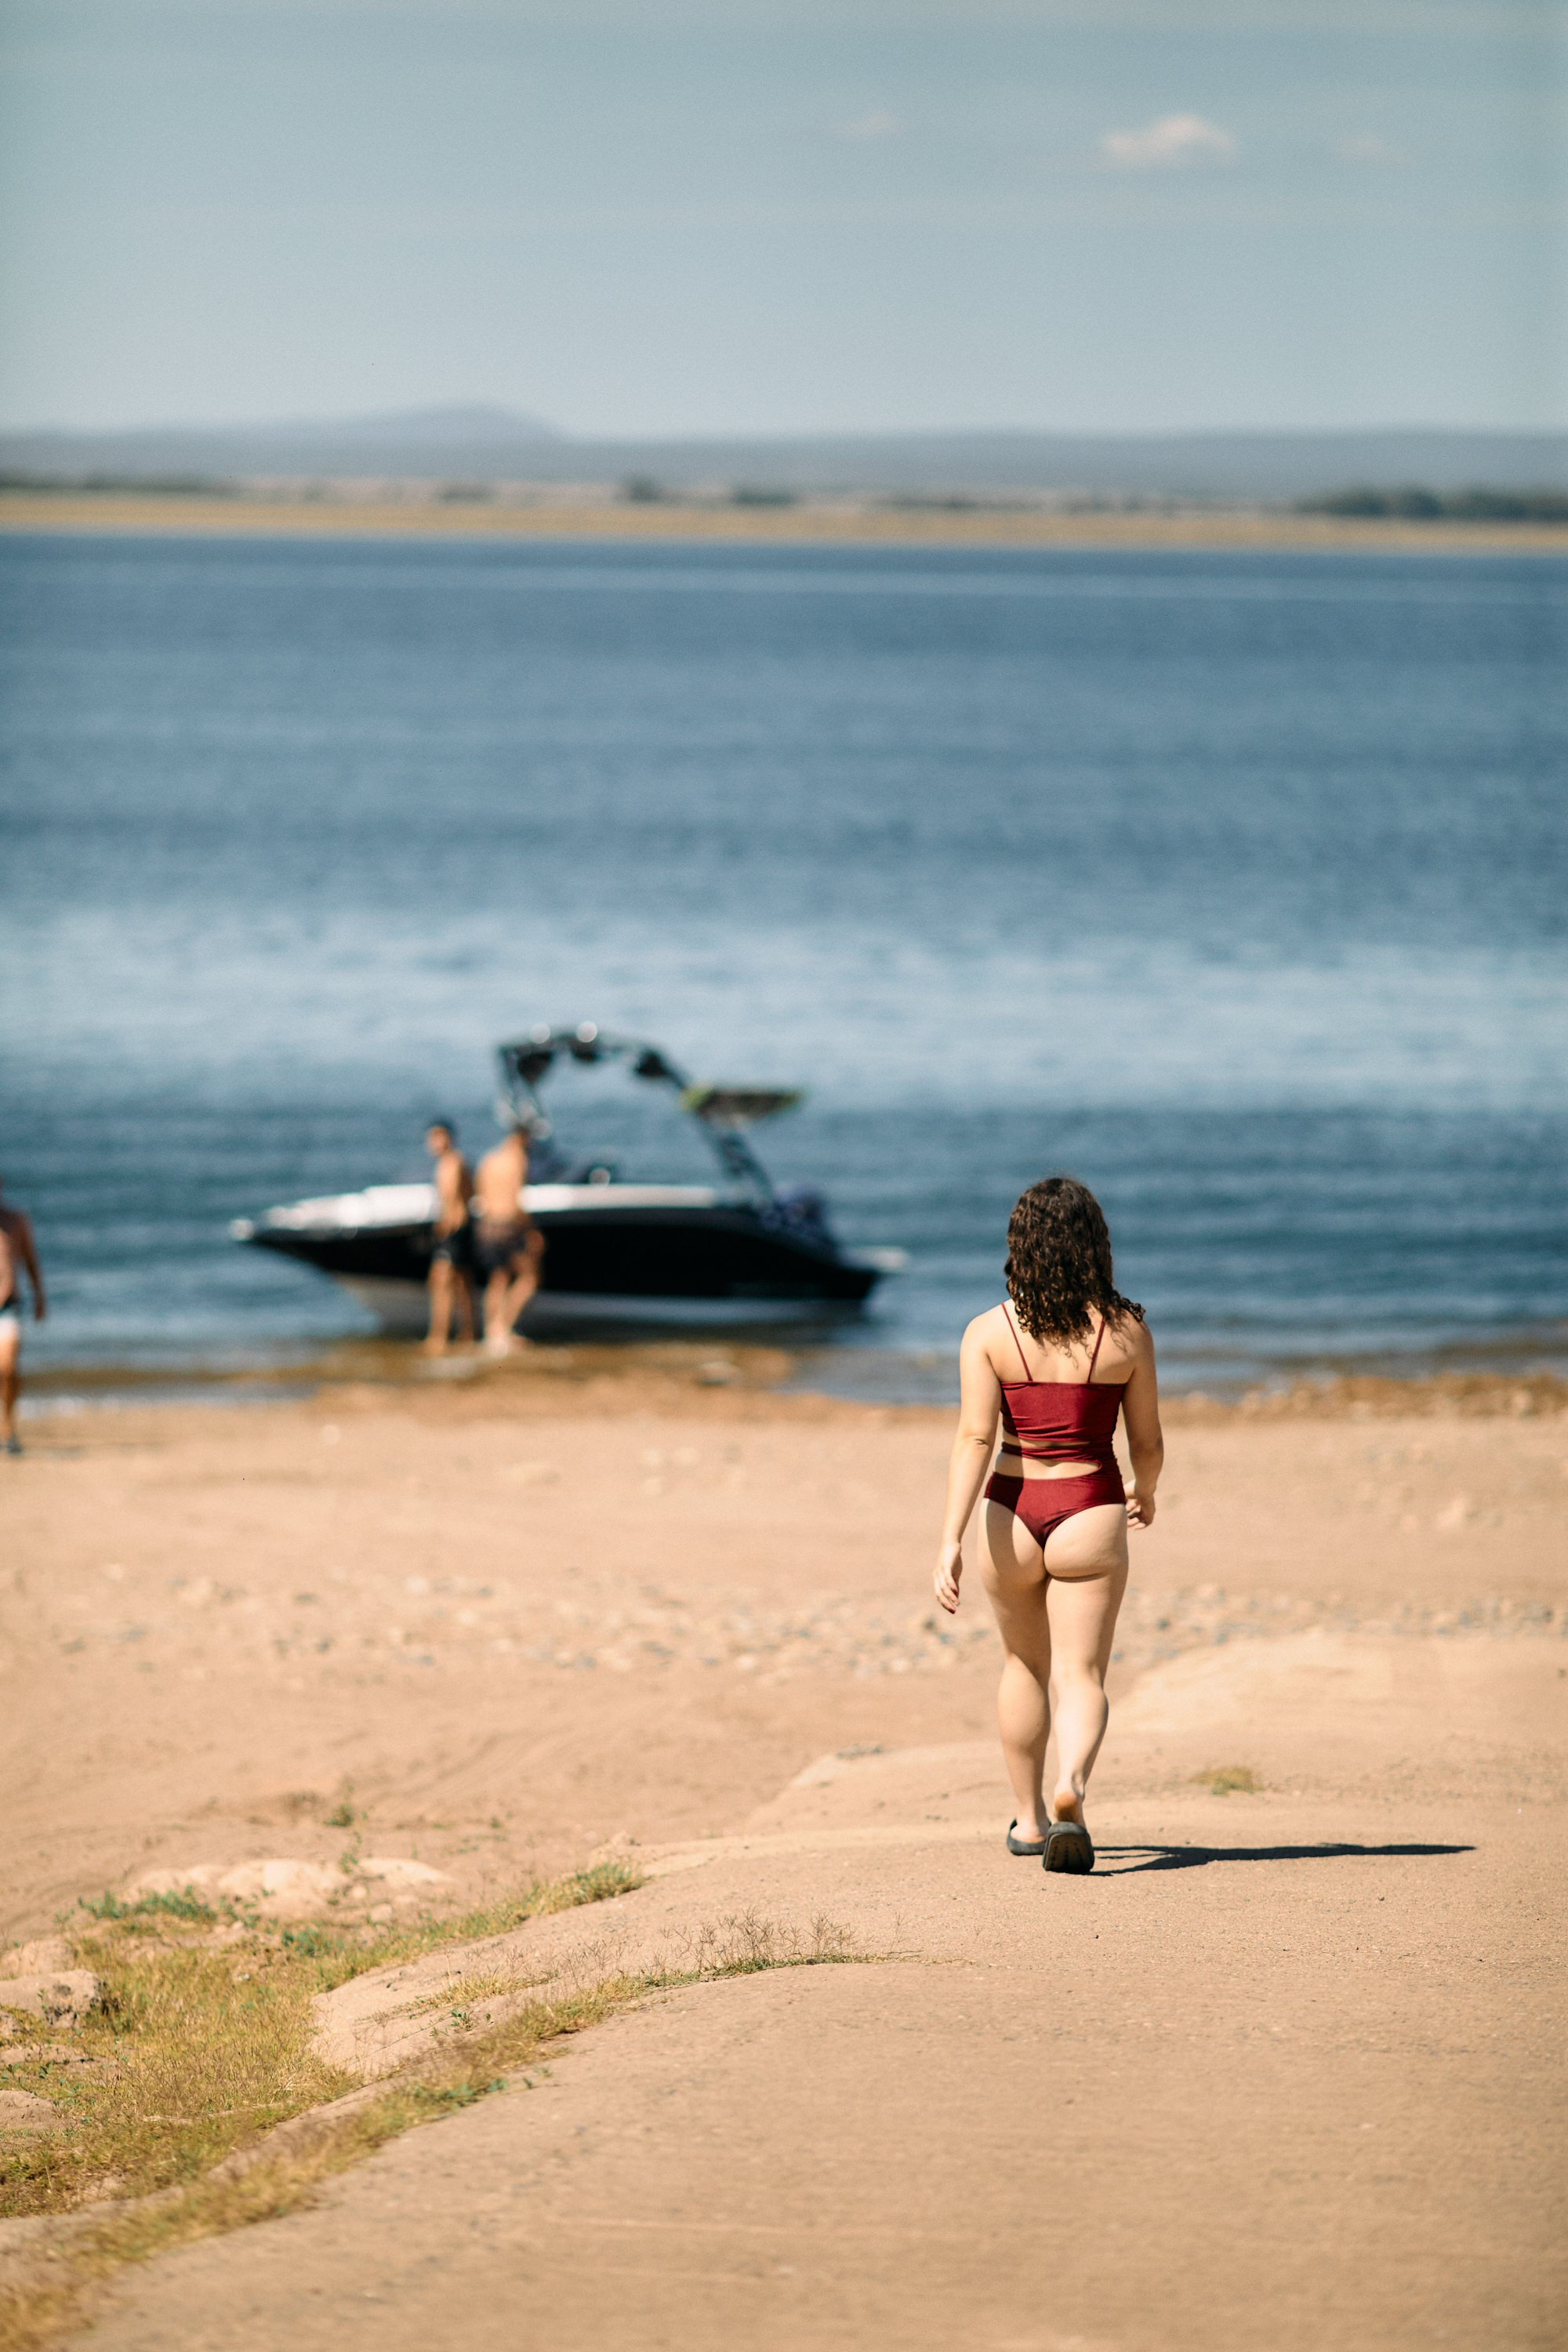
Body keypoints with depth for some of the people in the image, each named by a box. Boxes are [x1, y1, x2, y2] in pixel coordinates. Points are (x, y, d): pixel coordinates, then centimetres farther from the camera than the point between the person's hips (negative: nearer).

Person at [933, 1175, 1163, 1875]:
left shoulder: (990, 1332, -5)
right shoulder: (1126, 1332, -3)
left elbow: (974, 1438, -13)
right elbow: (1146, 1442, 5)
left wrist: (950, 1540, -15)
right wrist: (1145, 1494, 27)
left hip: (1013, 1511, 1)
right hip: (1090, 1512, -1)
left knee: (1025, 1665, 23)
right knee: (1081, 1676, 0)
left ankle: (1029, 1818, 34)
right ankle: (1071, 1787, -30)